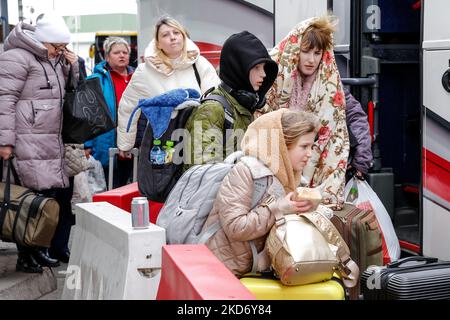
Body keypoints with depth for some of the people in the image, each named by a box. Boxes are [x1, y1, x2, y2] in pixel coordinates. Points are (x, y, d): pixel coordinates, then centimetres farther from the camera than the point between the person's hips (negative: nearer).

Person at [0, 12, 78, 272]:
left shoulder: (56, 61, 20)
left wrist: (74, 68, 11)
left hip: (53, 143, 9)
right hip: (29, 144, -9)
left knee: (63, 195, 10)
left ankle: (59, 249, 21)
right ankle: (29, 256, 2)